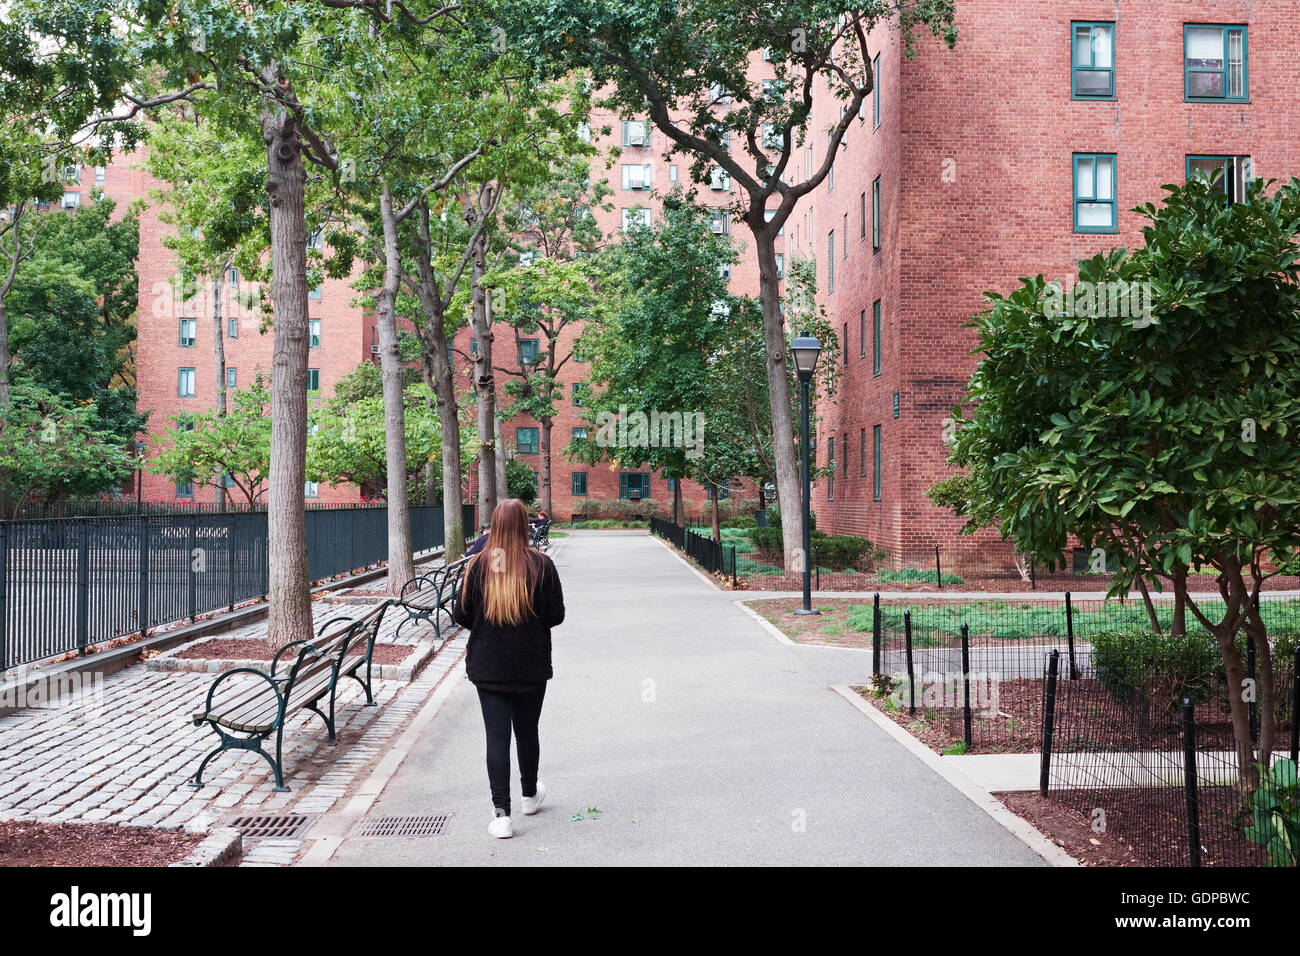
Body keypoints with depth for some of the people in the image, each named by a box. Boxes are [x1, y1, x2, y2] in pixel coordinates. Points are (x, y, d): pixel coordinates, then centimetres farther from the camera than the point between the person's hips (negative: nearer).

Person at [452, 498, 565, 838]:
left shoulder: (478, 564, -7)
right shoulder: (542, 564, -9)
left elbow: (461, 614, -4)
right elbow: (556, 615, -7)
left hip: (487, 666, 0)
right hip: (532, 666, 1)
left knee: (497, 736, 3)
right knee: (527, 731, 17)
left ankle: (502, 814, -1)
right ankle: (530, 795, 37)